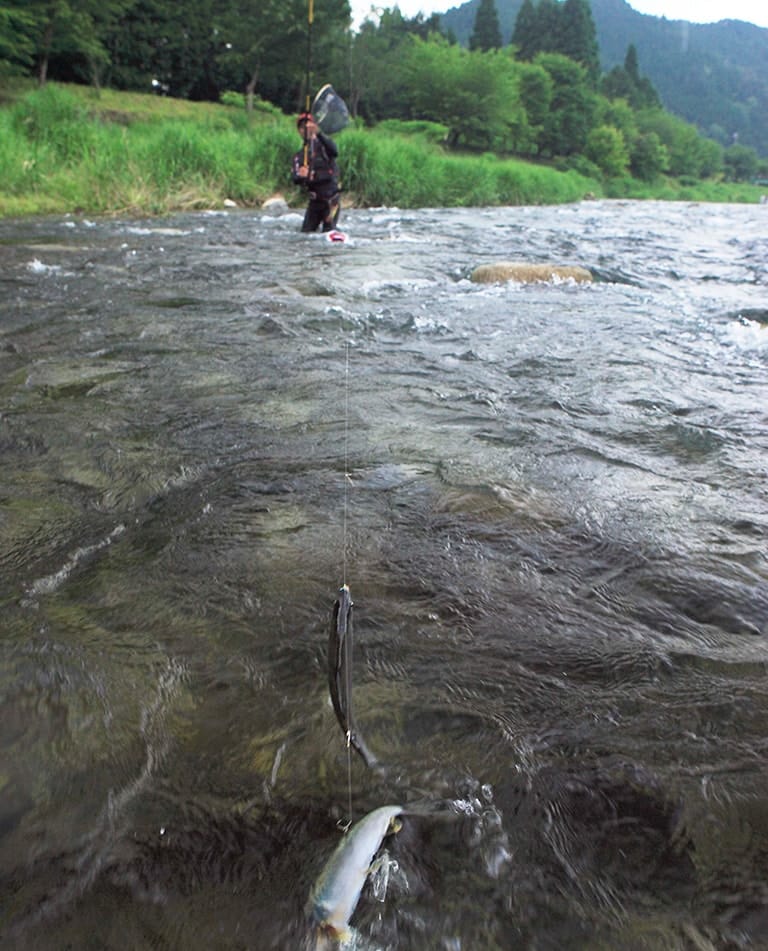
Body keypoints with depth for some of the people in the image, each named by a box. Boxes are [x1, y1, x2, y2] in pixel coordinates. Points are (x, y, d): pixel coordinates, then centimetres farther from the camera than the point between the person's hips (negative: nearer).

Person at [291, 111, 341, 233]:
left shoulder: (323, 145, -1)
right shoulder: (299, 156, 11)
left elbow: (334, 151, -26)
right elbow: (296, 180, 0)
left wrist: (318, 133, -38)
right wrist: (302, 176, -24)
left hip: (331, 199, -4)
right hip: (314, 201, 5)